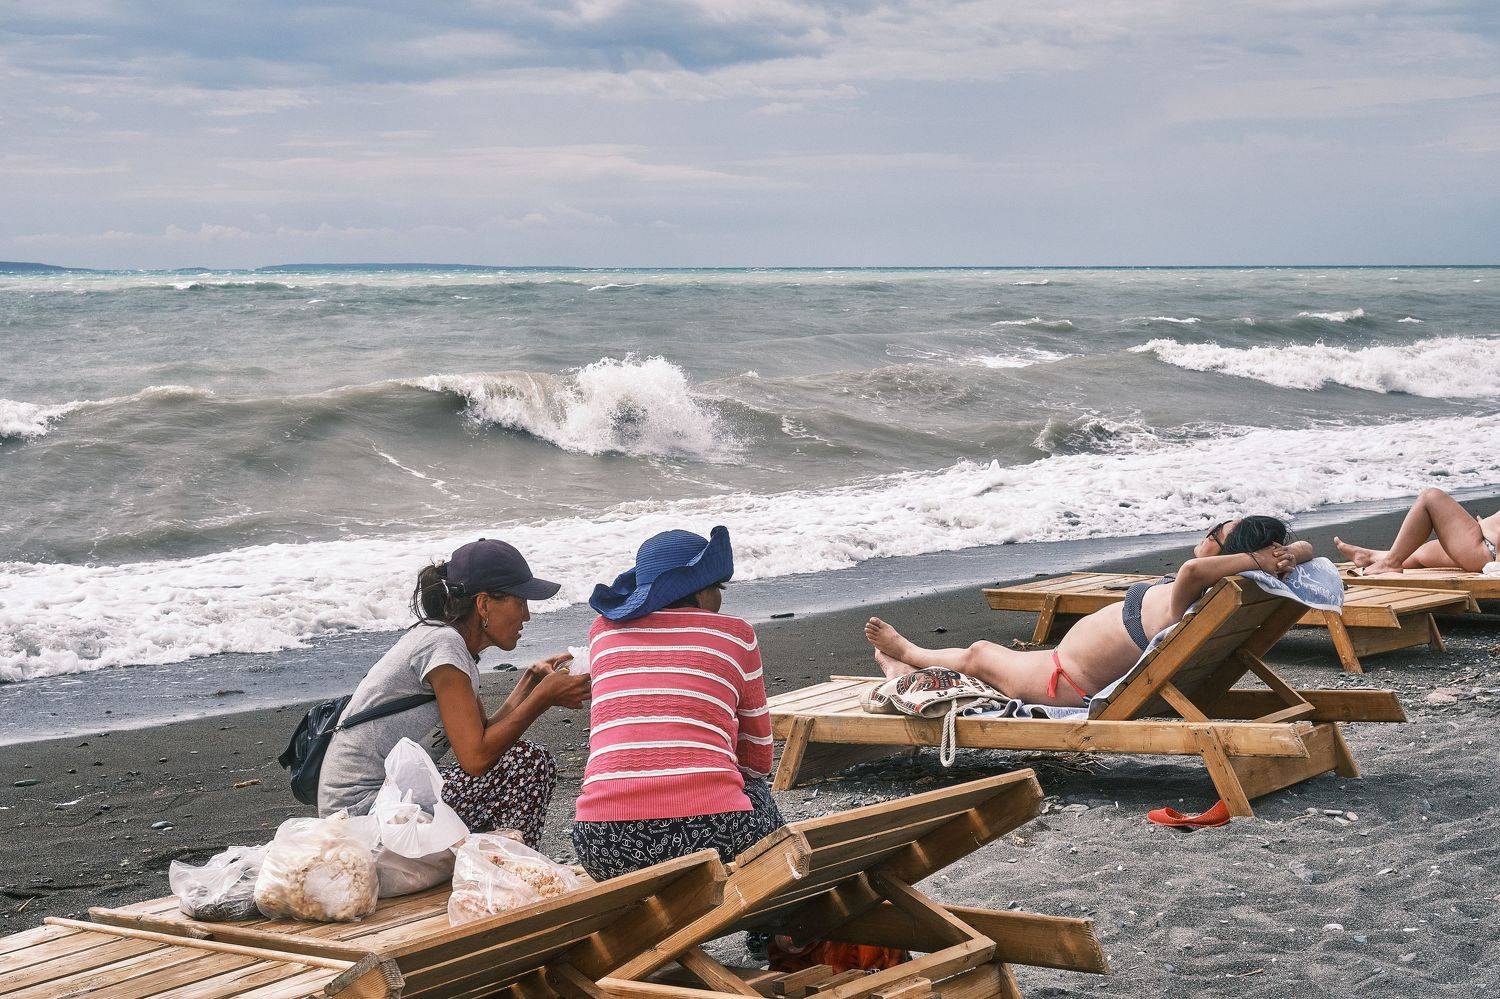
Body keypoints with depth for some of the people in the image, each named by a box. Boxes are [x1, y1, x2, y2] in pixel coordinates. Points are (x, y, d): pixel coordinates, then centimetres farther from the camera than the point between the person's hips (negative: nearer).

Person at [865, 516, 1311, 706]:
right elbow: (1304, 549, -7)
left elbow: (1192, 568, -63)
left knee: (977, 655, 20)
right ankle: (904, 667, 55)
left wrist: (1257, 559, -50)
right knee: (985, 650, 29)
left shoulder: (1180, 602, -39)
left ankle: (904, 653, 51)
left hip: (1066, 681, -8)